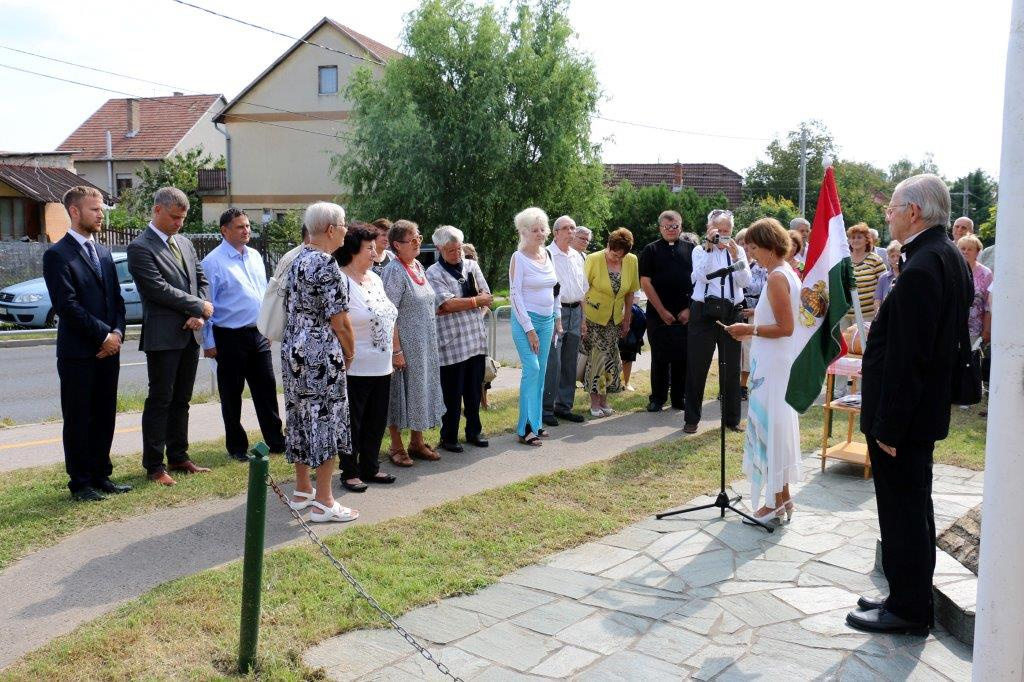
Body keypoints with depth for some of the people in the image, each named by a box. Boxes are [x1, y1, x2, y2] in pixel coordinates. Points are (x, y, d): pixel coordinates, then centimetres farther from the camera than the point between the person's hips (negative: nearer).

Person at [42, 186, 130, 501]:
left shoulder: (103, 252, 14)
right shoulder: (57, 255, -8)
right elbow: (67, 305, -15)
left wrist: (117, 332, -3)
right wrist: (104, 334, -14)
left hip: (108, 350, 6)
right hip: (78, 353, -6)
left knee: (105, 417, 11)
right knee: (78, 421, 3)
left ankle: (100, 475, 22)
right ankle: (80, 483, 13)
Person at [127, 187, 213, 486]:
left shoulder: (185, 243, 14)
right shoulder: (140, 248, -10)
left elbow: (202, 280, 13)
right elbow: (159, 290, -18)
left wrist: (198, 315, -4)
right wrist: (199, 307, -11)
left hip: (190, 335, 7)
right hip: (163, 337, -7)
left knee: (181, 400, 14)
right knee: (160, 401, 1)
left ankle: (178, 457, 23)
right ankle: (155, 465, 9)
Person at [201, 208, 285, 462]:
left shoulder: (255, 256, 10)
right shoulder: (213, 262, -10)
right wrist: (208, 342, -11)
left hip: (258, 334, 6)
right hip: (230, 337, -6)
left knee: (266, 389, 10)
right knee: (231, 395, 6)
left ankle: (275, 440, 21)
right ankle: (237, 447, 18)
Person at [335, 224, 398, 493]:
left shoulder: (375, 279, 13)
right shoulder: (341, 282, -15)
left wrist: (395, 350, 17)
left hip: (381, 367, 8)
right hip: (355, 368, -8)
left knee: (376, 421, 15)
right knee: (352, 423, 4)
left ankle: (370, 468, 28)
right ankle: (349, 473, 17)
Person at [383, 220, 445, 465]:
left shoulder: (419, 266, 10)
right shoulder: (394, 271, -15)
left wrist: (431, 343, 16)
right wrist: (396, 350, -22)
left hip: (425, 347, 8)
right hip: (405, 345, -8)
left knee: (421, 390, 15)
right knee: (400, 393, 3)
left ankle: (417, 443, 28)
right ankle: (397, 448, 15)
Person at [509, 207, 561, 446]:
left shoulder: (547, 255, 9)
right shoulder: (519, 258, -9)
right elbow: (515, 295, -12)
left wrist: (557, 317, 14)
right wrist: (529, 329, -15)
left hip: (547, 319, 6)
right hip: (526, 319, -6)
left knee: (541, 372, 8)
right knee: (531, 370, -12)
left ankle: (536, 423, 17)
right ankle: (526, 428, -6)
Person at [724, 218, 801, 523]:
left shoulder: (777, 277, -18)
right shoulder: (789, 272, 12)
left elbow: (785, 327, -21)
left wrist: (750, 329, -13)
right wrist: (755, 323, 14)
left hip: (773, 366, -10)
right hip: (780, 363, 10)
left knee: (769, 426, -2)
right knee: (778, 426, 15)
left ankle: (775, 502, 7)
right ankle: (782, 497, 24)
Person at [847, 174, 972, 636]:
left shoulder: (921, 269, -23)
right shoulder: (950, 259, 8)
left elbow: (907, 357, -24)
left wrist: (888, 425, -19)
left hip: (903, 414, -10)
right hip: (928, 407, 10)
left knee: (902, 512, 3)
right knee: (915, 508, 19)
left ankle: (907, 609, 16)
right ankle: (911, 598, 32)